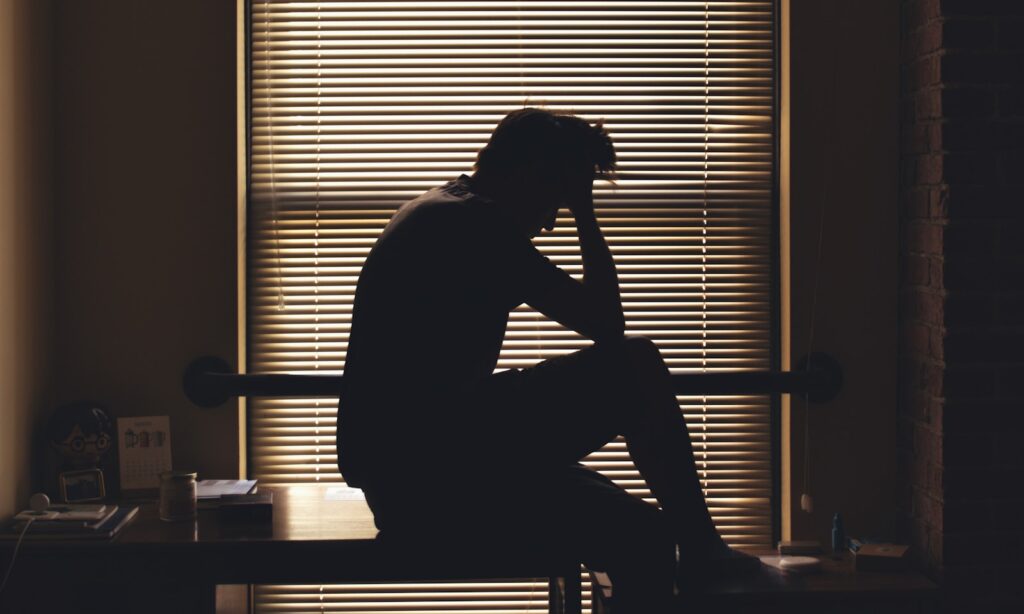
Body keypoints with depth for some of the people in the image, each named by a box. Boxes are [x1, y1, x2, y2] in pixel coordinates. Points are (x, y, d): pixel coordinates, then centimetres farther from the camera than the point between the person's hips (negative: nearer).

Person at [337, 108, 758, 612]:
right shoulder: (475, 223, -11)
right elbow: (604, 321, -8)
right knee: (634, 366, -9)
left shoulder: (436, 215, 22)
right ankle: (699, 548, 4)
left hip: (402, 476, 11)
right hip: (421, 472, -11)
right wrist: (585, 213, 2)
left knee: (639, 534, 9)